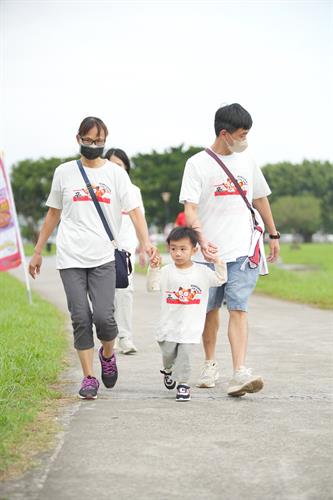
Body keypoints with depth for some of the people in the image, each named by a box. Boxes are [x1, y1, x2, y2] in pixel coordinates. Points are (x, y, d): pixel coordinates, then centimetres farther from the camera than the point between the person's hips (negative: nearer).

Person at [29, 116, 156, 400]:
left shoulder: (116, 174, 6)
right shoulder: (64, 173, 9)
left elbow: (134, 210, -3)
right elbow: (53, 215, 17)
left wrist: (145, 241, -21)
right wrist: (38, 252, 16)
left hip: (103, 258, -1)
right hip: (70, 258, 1)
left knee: (104, 316, -11)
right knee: (81, 318, -3)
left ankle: (107, 354, 21)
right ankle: (89, 377, 5)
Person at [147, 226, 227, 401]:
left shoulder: (201, 272, 2)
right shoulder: (166, 272, -1)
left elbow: (220, 279, 5)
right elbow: (152, 287, -5)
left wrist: (217, 261, -10)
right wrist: (153, 270, -20)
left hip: (191, 326, -1)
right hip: (169, 325, 1)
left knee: (184, 354, -7)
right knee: (168, 353, 8)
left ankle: (183, 384, 3)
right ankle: (168, 370, 39)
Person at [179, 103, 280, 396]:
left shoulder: (246, 161, 11)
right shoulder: (197, 164, -3)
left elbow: (260, 198, 23)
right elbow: (190, 207, -11)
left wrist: (273, 234, 25)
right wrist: (201, 239, -27)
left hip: (242, 251, 2)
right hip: (210, 252, -2)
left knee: (238, 309, -10)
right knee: (210, 310, 11)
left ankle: (240, 373, -21)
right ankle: (210, 364, 31)